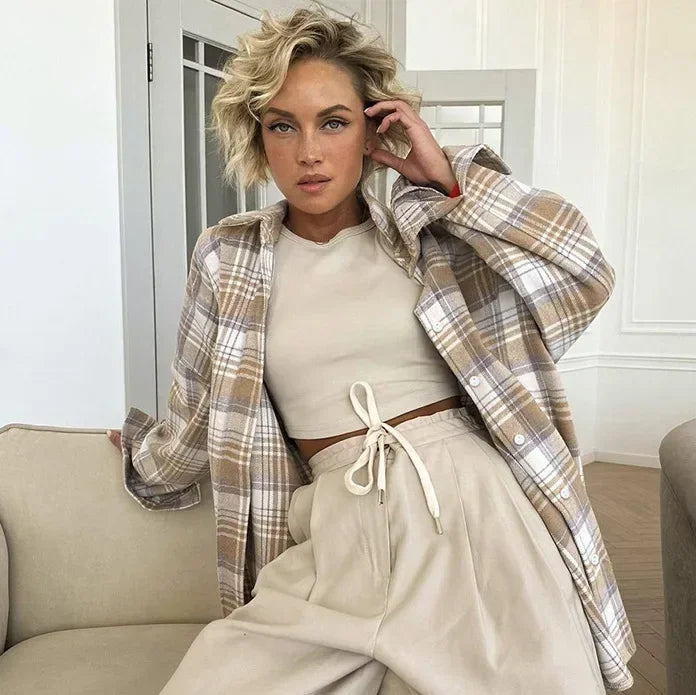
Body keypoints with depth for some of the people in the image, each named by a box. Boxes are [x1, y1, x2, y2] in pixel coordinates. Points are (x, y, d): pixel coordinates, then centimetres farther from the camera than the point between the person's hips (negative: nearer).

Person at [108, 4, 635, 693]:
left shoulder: (428, 237, 3)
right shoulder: (232, 255, 5)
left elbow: (586, 275, -6)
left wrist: (447, 181, -6)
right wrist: (144, 449, 32)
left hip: (466, 502, 0)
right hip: (343, 529, 1)